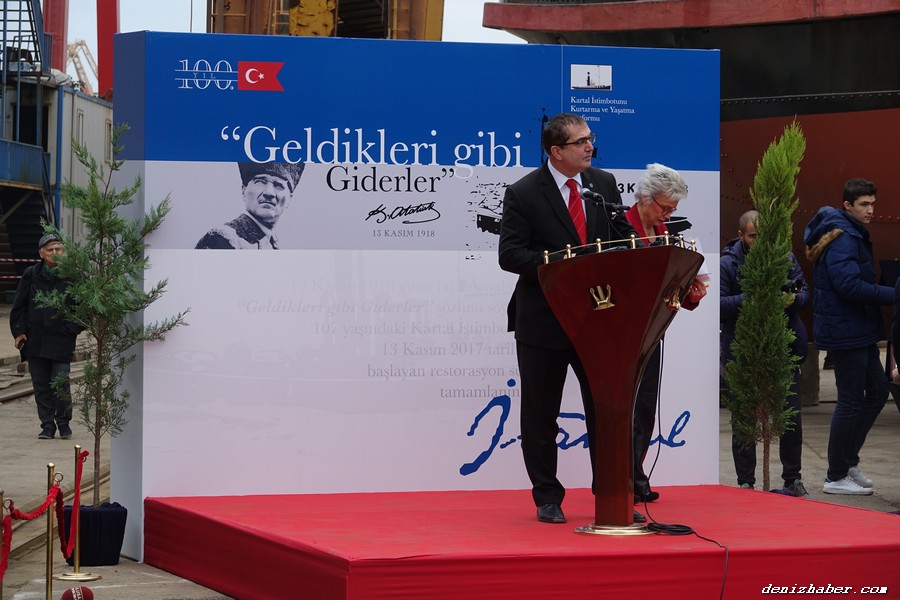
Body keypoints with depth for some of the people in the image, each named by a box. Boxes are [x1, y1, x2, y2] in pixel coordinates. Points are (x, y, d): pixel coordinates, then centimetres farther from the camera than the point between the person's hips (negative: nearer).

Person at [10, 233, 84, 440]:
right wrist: (18, 331, 2)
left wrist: (72, 329, -3)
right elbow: (19, 306, 11)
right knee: (41, 386, 6)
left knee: (60, 384, -6)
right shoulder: (31, 275, 6)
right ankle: (47, 424, 16)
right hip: (35, 341, 3)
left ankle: (63, 422, 14)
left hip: (62, 342, -3)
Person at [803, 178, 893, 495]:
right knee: (851, 400, -3)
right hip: (845, 331, -10)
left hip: (859, 331, 10)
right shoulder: (842, 239, -18)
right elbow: (849, 285, -27)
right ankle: (836, 476, 6)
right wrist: (892, 295, -25)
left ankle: (848, 460, 24)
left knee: (877, 391, 15)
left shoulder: (852, 234, 15)